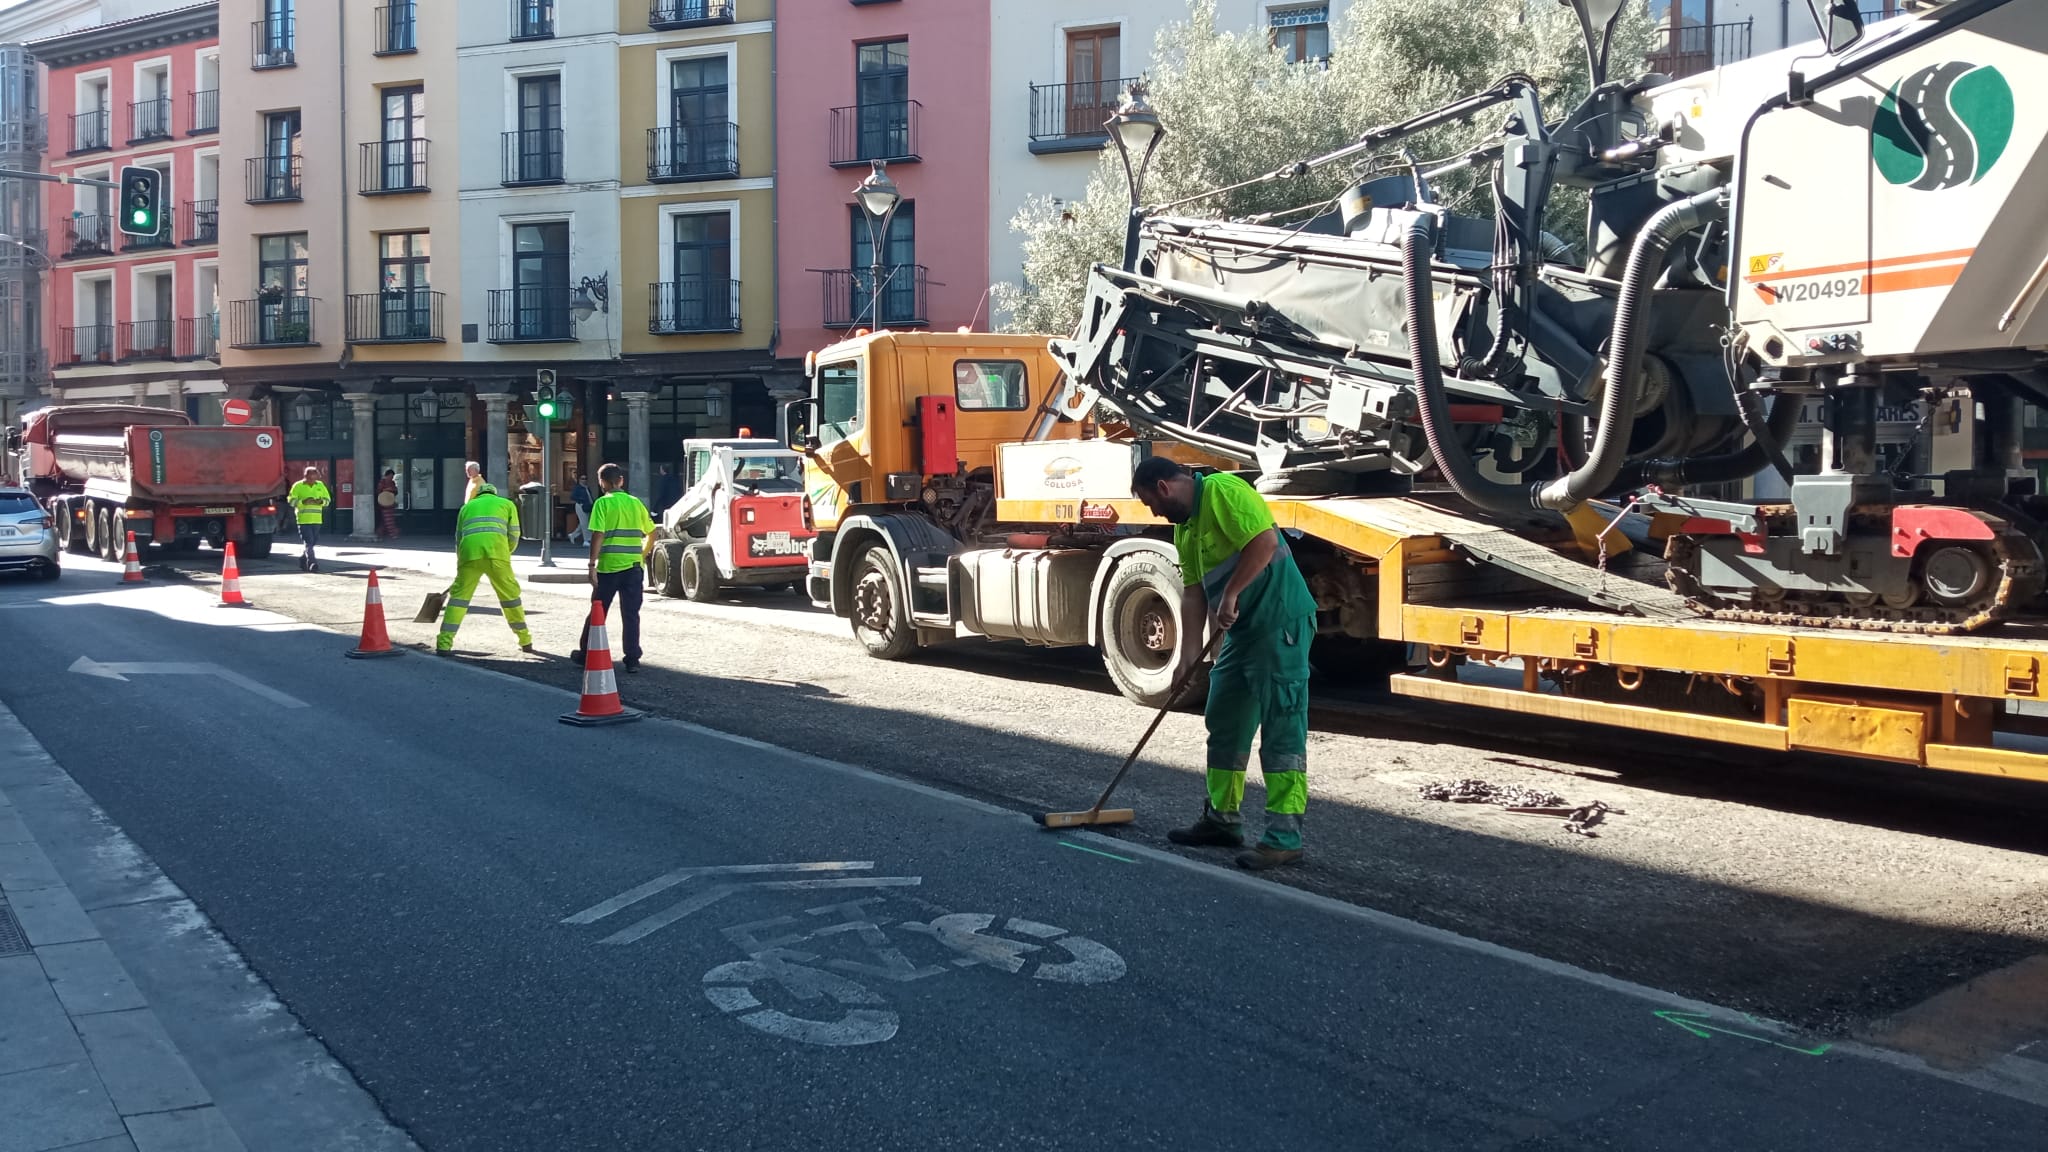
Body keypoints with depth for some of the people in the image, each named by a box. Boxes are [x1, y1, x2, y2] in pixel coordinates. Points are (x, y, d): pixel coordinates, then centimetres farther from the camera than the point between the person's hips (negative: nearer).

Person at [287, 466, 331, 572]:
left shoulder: (320, 485, 11)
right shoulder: (298, 486, -2)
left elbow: (328, 499, 14)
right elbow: (291, 500, -6)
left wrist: (321, 501, -8)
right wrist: (303, 502, -21)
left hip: (316, 519, 5)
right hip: (303, 519, -5)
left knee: (314, 541, 11)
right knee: (308, 542, -10)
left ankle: (303, 560, 30)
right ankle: (312, 563, -14)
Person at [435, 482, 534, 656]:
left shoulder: (467, 506, 33)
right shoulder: (507, 504, 27)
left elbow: (458, 539, 31)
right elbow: (513, 536, 17)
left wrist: (461, 564, 41)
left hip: (469, 550, 1)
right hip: (496, 551, -1)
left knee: (459, 594, 8)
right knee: (510, 594, 12)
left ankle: (444, 644, 1)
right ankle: (525, 641, 20)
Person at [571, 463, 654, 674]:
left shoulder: (603, 503, -5)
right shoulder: (635, 503, 7)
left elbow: (598, 535, -13)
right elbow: (651, 533, 12)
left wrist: (592, 564, -10)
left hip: (608, 566, -3)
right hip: (633, 567, 3)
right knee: (631, 615, 5)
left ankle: (585, 654, 21)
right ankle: (632, 660, 3)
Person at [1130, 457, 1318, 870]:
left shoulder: (1222, 491, -11)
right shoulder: (1184, 529, 17)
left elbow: (1265, 540, -22)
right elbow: (1193, 592, 14)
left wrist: (1230, 595, -18)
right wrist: (1188, 653, 6)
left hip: (1280, 623, -10)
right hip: (1241, 631, 10)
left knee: (1281, 728, -8)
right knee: (1224, 725, 15)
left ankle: (1285, 836, -5)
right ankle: (1223, 819, 26)